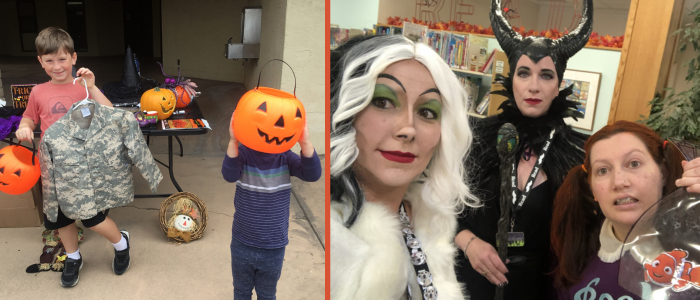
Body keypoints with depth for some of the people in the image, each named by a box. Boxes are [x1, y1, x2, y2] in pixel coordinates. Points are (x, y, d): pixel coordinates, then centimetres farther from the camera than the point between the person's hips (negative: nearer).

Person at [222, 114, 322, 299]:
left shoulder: (285, 156, -10)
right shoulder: (243, 152, -11)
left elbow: (312, 174, -27)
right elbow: (229, 175, -31)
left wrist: (305, 143, -45)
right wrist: (233, 141, -48)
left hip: (274, 249, 0)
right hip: (242, 245, 0)